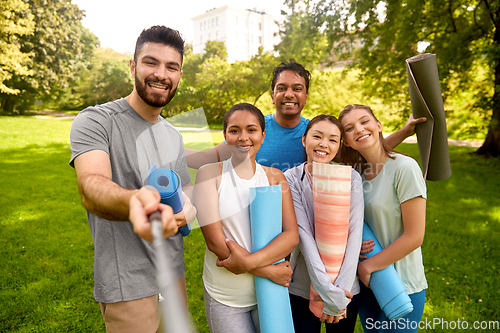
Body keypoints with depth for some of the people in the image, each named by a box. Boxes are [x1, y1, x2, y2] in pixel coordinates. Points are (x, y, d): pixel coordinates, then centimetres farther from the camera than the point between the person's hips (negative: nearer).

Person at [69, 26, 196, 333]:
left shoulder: (175, 136, 8)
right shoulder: (94, 121, -13)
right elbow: (91, 187, -30)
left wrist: (185, 212, -13)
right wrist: (133, 201, -53)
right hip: (129, 288, -6)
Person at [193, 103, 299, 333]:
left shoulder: (275, 177, 1)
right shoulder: (210, 173, -7)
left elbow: (291, 235, -5)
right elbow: (214, 240, -13)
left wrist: (250, 261, -20)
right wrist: (269, 271, -15)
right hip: (225, 296, -2)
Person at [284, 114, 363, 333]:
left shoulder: (351, 178, -5)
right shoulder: (291, 178, -9)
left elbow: (355, 233, -10)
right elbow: (304, 234, -16)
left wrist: (341, 288, -17)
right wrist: (327, 291, -21)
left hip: (346, 287, 2)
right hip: (302, 288, -1)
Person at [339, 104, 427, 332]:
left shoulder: (405, 168, -17)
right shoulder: (357, 173, 2)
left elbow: (414, 237, -17)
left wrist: (368, 266, -11)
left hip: (401, 286, -6)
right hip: (367, 282, 6)